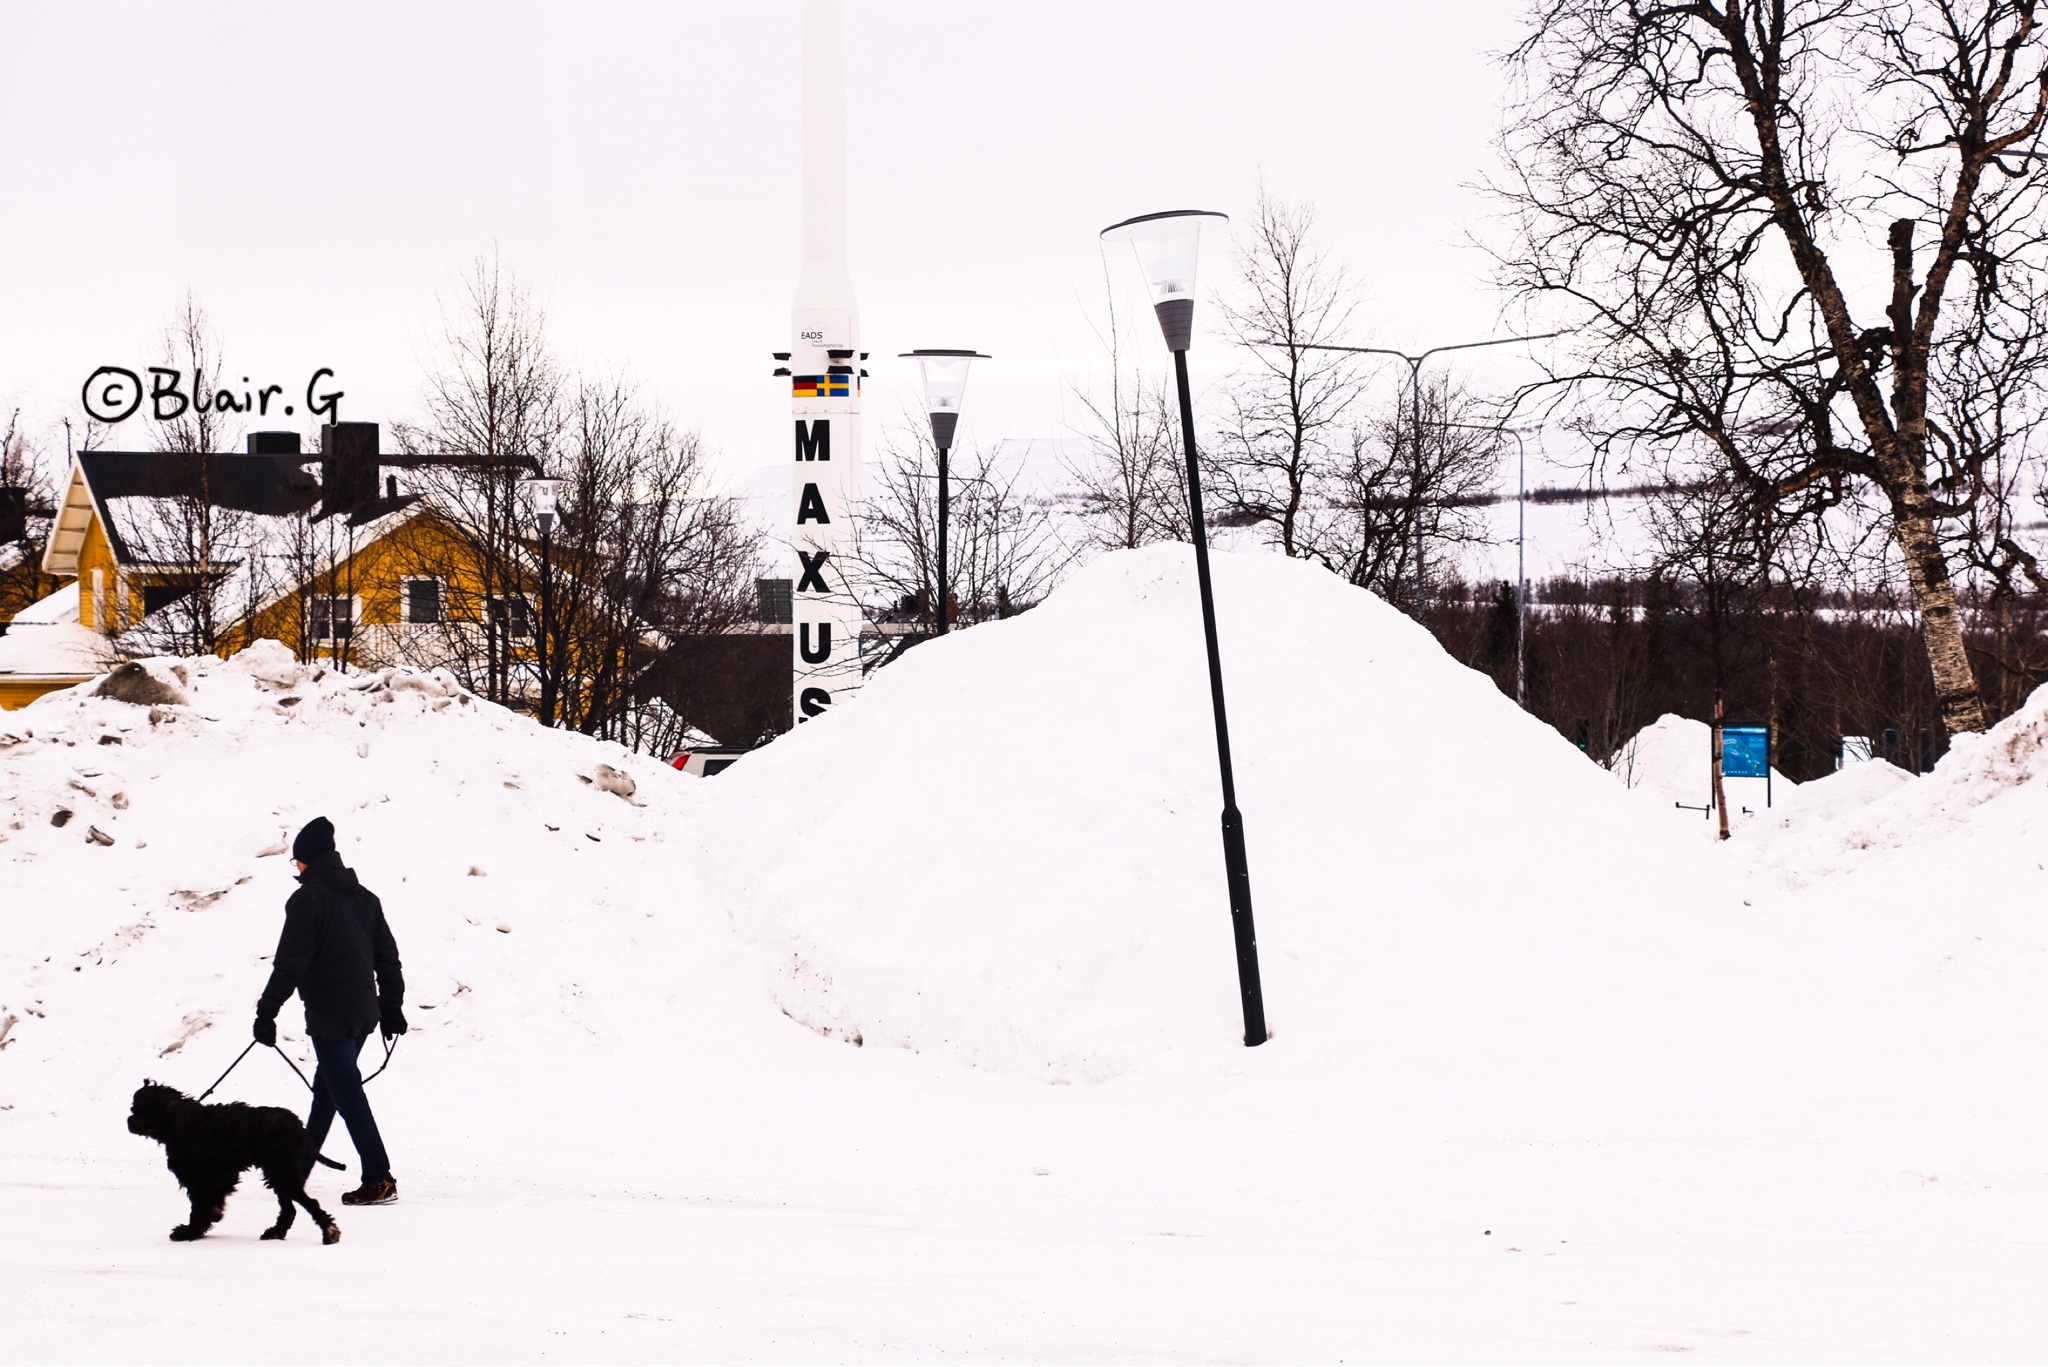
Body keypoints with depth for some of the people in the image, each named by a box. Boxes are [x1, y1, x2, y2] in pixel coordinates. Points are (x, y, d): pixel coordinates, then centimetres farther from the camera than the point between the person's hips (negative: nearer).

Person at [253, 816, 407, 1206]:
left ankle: (379, 1180, -10)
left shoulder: (308, 899, -12)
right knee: (326, 1088, 18)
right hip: (364, 1011, 8)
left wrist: (267, 1012, -12)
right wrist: (391, 1007, 23)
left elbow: (289, 963, -17)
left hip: (329, 1016, -8)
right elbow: (387, 956, 16)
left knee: (346, 1093, -6)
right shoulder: (363, 897, 12)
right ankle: (298, 1169, 29)